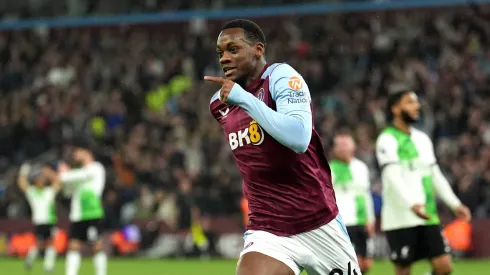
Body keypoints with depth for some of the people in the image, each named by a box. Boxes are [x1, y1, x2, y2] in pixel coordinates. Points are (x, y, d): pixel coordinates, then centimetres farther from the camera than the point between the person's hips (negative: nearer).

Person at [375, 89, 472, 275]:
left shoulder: (422, 139, 16)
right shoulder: (387, 140, -8)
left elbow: (435, 175, 21)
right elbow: (392, 177, -21)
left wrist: (455, 204, 13)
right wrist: (411, 204, -35)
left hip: (428, 218, 7)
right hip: (400, 219, -7)